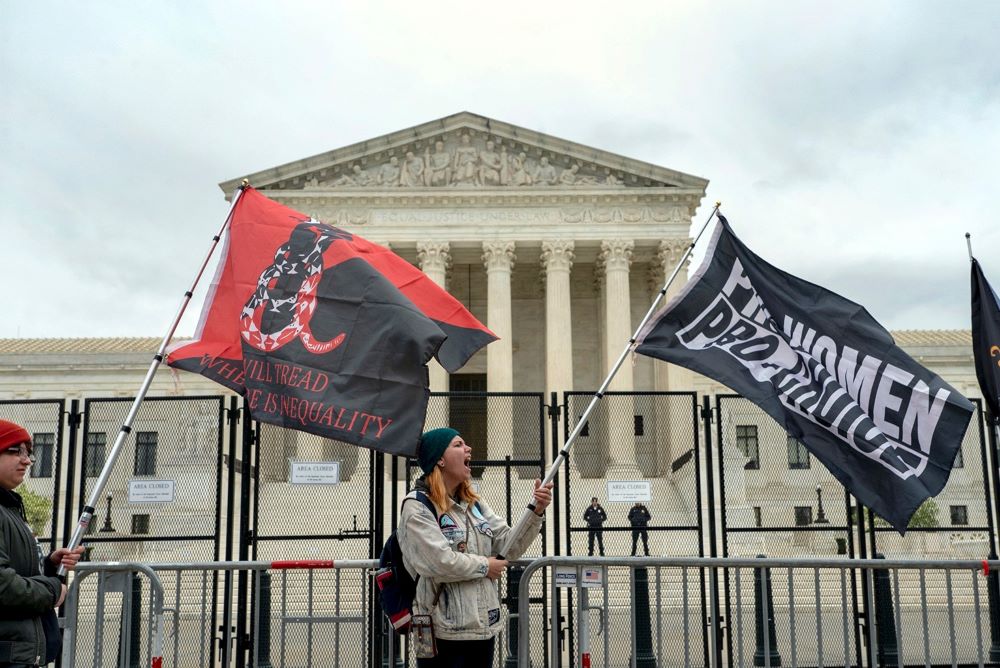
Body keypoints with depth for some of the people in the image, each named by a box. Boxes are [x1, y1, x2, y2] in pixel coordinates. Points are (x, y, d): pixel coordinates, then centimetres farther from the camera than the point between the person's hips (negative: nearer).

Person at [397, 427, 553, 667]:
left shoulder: (474, 505, 13)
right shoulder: (417, 507, -11)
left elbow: (510, 546, 9)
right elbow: (440, 562, -22)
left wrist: (536, 512, -5)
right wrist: (485, 566, -8)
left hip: (483, 627, 8)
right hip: (444, 632, -7)